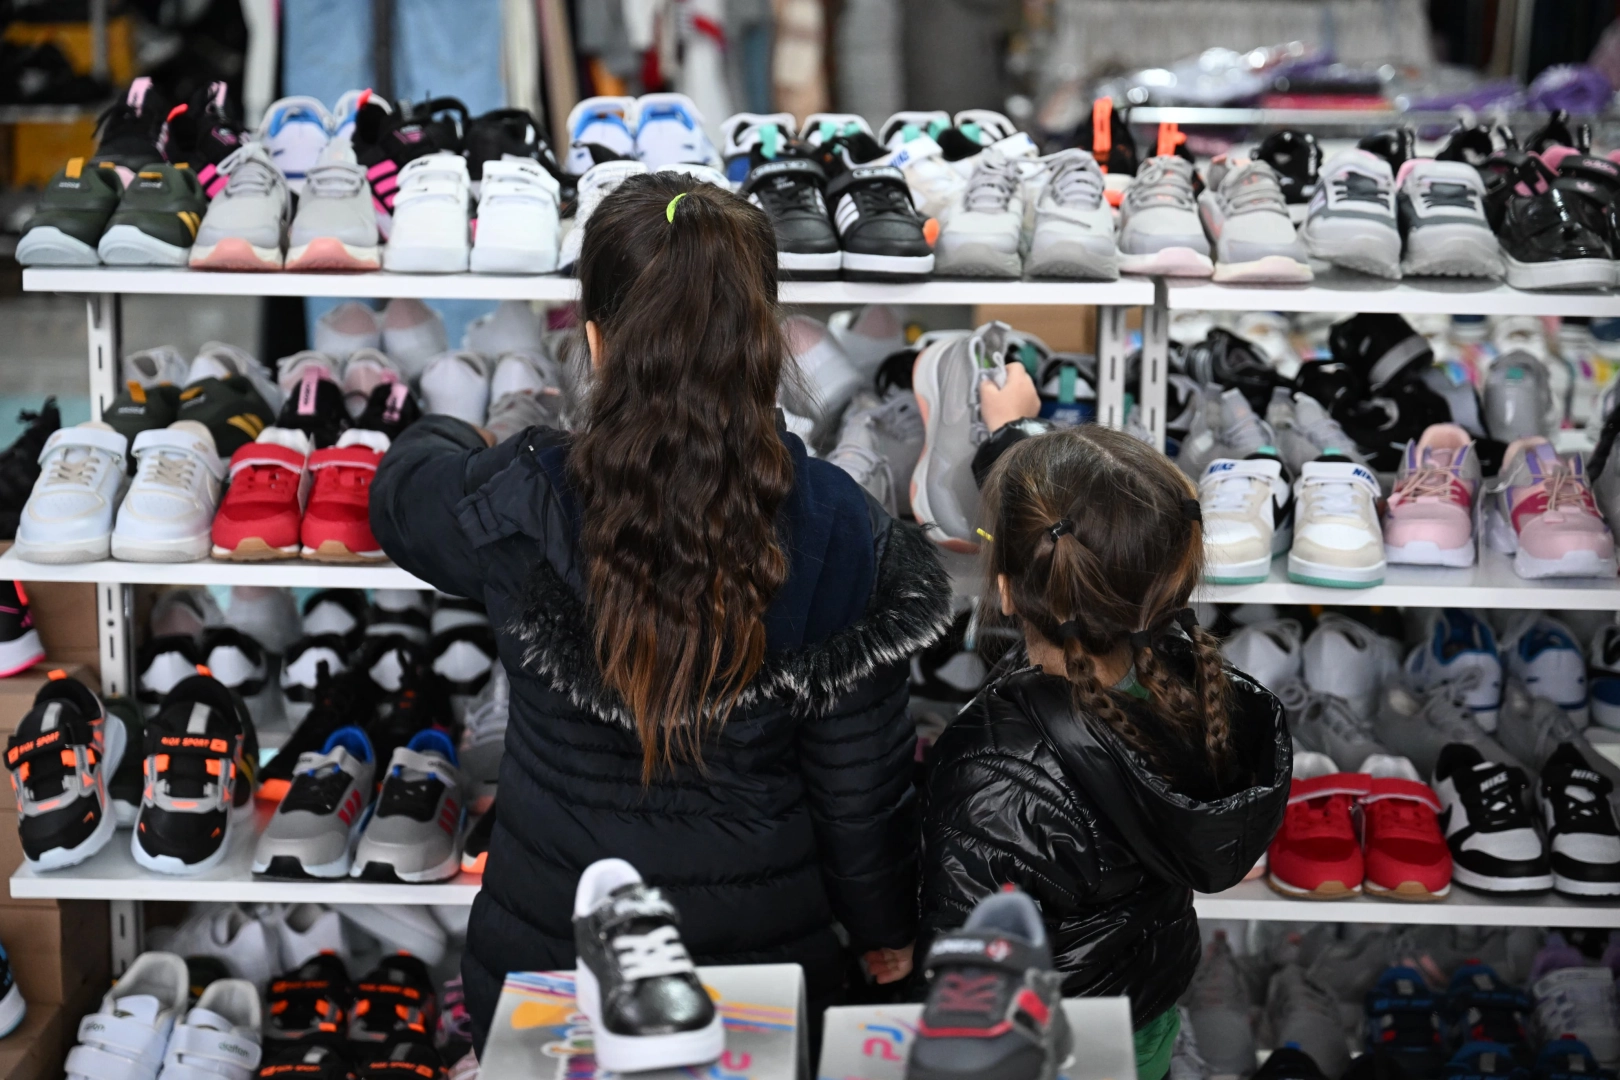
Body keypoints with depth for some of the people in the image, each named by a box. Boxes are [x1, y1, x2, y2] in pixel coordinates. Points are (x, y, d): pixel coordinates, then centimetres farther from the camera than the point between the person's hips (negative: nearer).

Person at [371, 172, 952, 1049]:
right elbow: (859, 775, -11)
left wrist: (445, 434, 29)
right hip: (763, 950, 1)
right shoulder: (837, 532, -19)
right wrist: (885, 925, 7)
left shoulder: (517, 509, -20)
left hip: (550, 948, 0)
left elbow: (399, 493, 5)